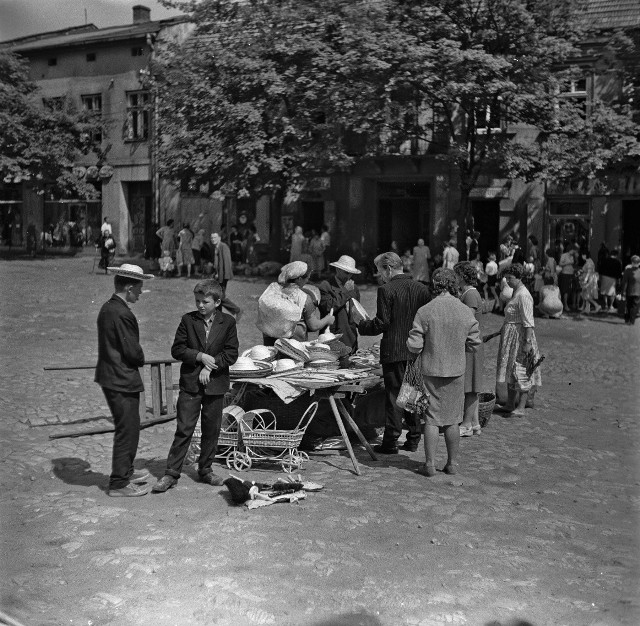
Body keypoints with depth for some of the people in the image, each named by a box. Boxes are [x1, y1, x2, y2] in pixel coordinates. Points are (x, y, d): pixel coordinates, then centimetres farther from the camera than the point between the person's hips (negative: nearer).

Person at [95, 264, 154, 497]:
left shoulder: (107, 308, 8)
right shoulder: (122, 314, -23)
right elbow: (133, 351, -21)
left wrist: (136, 358, 7)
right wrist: (141, 360, -1)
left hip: (110, 377, 10)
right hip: (122, 380, -10)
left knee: (128, 428, 22)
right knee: (126, 431, 1)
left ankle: (125, 472, 37)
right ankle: (119, 484, 9)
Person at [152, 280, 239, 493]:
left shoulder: (228, 322, 2)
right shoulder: (188, 320, 1)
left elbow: (231, 354, -2)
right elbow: (177, 349, -1)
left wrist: (210, 365, -13)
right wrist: (200, 357, -14)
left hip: (215, 385, 1)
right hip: (190, 383, -1)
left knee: (211, 431, 9)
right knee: (183, 429, -3)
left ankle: (205, 470, 24)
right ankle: (171, 473, 3)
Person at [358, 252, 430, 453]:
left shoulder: (386, 290, -13)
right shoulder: (422, 288, 4)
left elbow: (381, 323, -15)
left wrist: (361, 325, 0)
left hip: (394, 352, -5)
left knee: (394, 395, 1)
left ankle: (391, 442, 6)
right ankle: (413, 440, 21)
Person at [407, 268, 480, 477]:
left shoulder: (424, 312, -13)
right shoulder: (466, 312, -6)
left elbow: (414, 346, -11)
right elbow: (474, 344, 2)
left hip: (431, 370, -2)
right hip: (456, 370, 2)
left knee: (432, 418, 6)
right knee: (452, 419, 13)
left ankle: (430, 464, 8)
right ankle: (452, 463, 21)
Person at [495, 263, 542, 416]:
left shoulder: (523, 296, -19)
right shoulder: (515, 292, 12)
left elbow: (528, 322, -22)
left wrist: (527, 342, -25)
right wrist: (500, 331, 23)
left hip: (520, 335, -10)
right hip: (511, 336, 10)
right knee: (510, 369, 14)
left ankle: (521, 407, 1)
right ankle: (510, 404, 21)